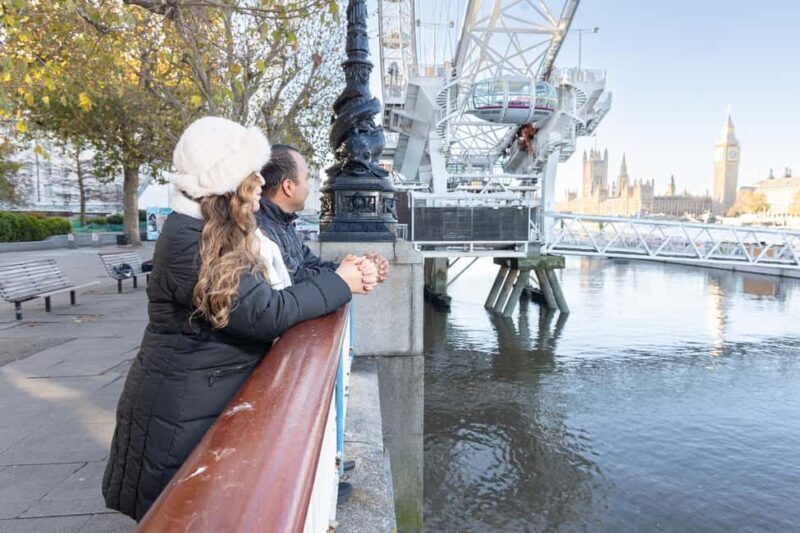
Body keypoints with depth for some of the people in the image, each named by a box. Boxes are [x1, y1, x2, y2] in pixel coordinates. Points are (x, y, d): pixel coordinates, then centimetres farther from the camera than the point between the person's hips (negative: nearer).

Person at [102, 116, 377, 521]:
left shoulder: (221, 232, 6)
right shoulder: (187, 240, -26)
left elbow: (281, 282, 5)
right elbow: (266, 313, -29)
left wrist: (340, 277, -6)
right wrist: (338, 284, -18)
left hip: (209, 404, 9)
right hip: (179, 416, -9)